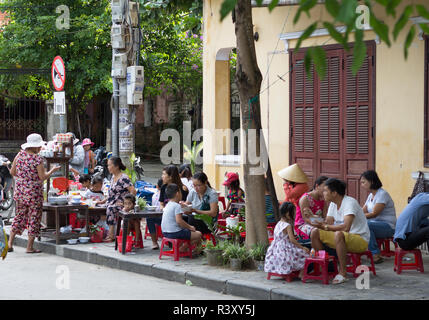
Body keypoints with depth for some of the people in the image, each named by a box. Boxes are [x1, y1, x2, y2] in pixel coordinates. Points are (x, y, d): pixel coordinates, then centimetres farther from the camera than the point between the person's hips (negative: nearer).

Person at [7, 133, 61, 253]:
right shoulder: (37, 159, -16)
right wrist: (52, 170, 0)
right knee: (34, 219, 4)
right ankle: (29, 247, 7)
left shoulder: (19, 155, 2)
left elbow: (12, 172, 8)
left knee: (19, 216, 17)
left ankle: (10, 243, 15)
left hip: (19, 192, 6)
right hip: (34, 194, -6)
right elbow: (42, 177, -14)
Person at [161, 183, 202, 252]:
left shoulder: (168, 205, 15)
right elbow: (179, 220, -25)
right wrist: (189, 227, -12)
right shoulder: (177, 206, -15)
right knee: (198, 234, -5)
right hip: (174, 233, -10)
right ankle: (182, 248, 2)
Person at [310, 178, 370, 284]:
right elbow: (327, 224, 5)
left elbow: (346, 227, -32)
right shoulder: (333, 204, 7)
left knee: (339, 234, -39)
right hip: (343, 239, 9)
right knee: (315, 233, -4)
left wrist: (326, 227, -26)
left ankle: (343, 273, -30)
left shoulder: (350, 203, -21)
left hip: (361, 240, -9)